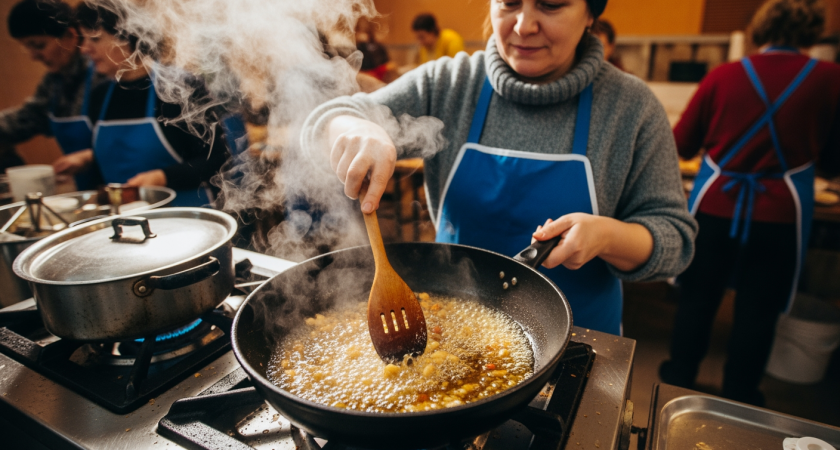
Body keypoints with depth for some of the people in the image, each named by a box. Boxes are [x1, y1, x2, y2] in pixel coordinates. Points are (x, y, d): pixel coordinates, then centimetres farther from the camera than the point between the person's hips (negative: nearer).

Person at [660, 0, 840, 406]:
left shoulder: (723, 75, -2)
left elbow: (682, 144, 4)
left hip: (715, 205, 0)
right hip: (779, 213, 0)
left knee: (698, 298, 13)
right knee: (758, 310, 12)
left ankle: (678, 380, 29)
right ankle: (738, 400, 27)